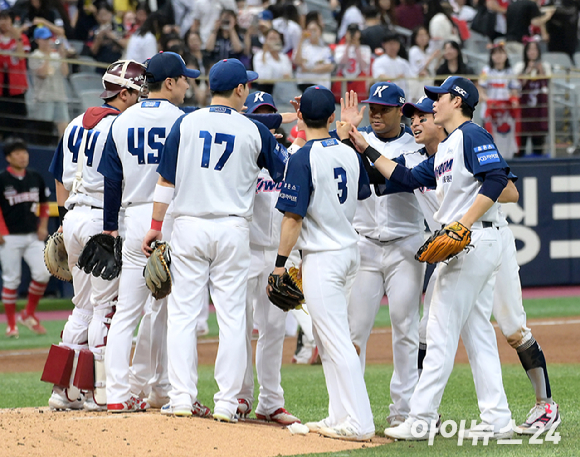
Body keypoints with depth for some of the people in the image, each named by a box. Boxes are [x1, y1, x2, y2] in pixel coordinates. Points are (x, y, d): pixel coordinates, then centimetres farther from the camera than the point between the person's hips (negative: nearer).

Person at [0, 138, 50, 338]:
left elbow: (44, 204, 19)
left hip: (33, 236, 4)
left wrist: (43, 226, 6)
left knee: (43, 273, -9)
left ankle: (29, 314, 10)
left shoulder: (35, 178, 8)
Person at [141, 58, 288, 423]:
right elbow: (287, 172, 10)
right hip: (233, 229, -1)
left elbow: (167, 181, 1)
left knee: (183, 313, 4)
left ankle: (182, 396, 0)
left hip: (188, 227, 1)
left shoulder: (186, 124, 1)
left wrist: (156, 226, 7)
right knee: (232, 316, 3)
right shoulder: (254, 130, -1)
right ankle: (227, 401, 1)